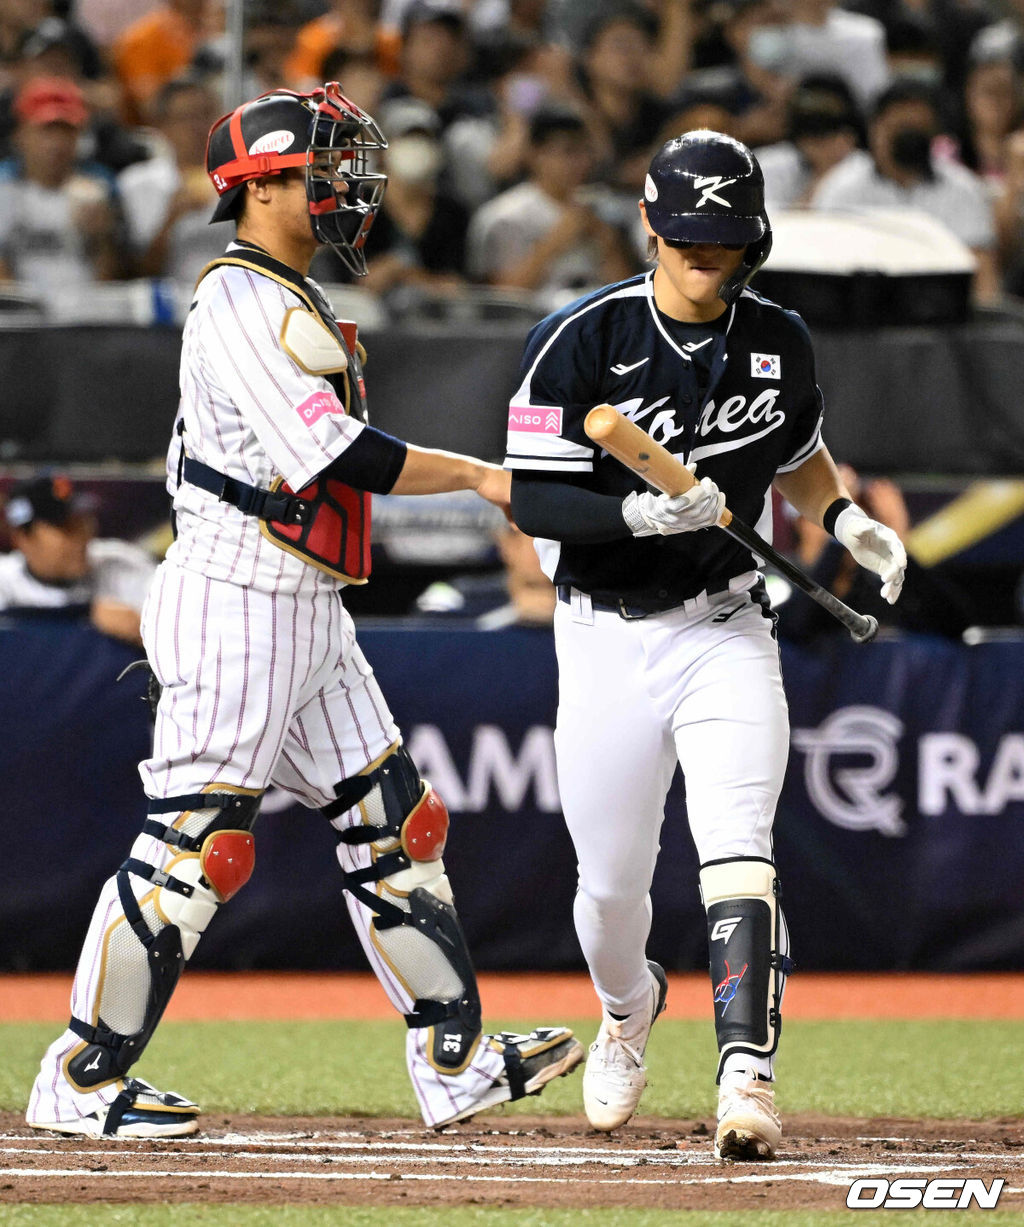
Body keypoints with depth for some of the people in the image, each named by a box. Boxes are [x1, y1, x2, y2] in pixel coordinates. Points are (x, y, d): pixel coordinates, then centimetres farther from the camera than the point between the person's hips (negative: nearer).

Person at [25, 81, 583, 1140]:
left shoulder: (289, 302, 17)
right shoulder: (242, 306, -15)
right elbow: (339, 457, -22)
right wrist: (480, 477, -14)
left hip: (307, 607, 10)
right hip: (238, 603, -10)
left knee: (391, 823, 9)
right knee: (194, 845, -8)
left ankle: (457, 1062, 12)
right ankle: (82, 1081, -1)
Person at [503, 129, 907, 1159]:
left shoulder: (778, 342, 3)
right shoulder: (581, 341, -10)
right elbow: (531, 499, -13)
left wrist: (846, 520, 4)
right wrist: (637, 513, -30)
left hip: (724, 631, 1)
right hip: (605, 639, -1)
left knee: (736, 853, -18)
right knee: (611, 881, 9)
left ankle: (746, 1076, -26)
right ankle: (627, 1006, 43)